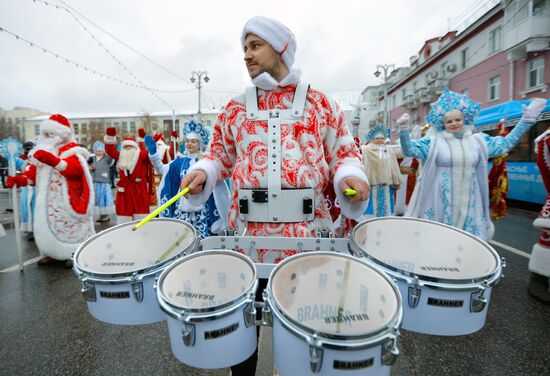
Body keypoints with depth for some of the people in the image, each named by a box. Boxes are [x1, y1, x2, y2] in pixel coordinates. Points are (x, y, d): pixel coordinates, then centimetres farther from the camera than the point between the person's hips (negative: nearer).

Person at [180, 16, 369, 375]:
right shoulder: (235, 109, 14)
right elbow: (219, 155, 17)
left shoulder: (321, 103, 9)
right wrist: (202, 172, -2)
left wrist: (350, 177, -13)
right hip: (248, 230, 2)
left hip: (306, 229, -1)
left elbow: (344, 153, 7)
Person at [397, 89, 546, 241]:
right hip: (442, 201, -4)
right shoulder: (434, 142, -3)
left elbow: (507, 142, 20)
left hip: (469, 201, 4)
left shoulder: (478, 140, 11)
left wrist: (527, 119, 17)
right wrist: (404, 130, -24)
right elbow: (409, 149, -10)